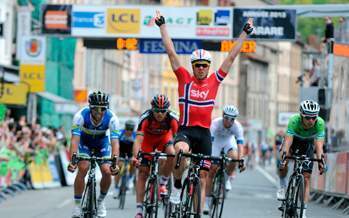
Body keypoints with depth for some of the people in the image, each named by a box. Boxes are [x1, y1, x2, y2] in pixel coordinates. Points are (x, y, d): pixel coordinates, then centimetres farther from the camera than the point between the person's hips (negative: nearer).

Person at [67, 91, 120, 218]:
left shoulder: (111, 118, -33)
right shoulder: (81, 116, -35)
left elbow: (115, 142, -37)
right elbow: (75, 140, -40)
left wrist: (115, 163, -51)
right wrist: (72, 160, -53)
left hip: (102, 143, 1)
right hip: (84, 142, -1)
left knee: (107, 172, -16)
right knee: (83, 169, -23)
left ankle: (100, 201, 10)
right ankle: (77, 205, -10)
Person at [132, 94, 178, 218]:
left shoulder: (172, 119, -32)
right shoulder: (146, 118, -36)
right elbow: (138, 139, -42)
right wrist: (135, 156, -58)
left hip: (164, 137, 1)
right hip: (148, 139, -1)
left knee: (172, 154, -32)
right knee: (142, 173, -8)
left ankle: (163, 184, -8)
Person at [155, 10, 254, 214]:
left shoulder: (214, 81, 6)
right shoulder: (185, 79, 2)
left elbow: (232, 57, 7)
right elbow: (171, 52, 0)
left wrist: (245, 33, 7)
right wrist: (162, 26, -2)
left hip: (204, 133, 3)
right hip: (185, 130, -2)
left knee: (203, 176, 3)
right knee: (181, 150, -35)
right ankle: (177, 186, -11)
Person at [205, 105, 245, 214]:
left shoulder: (237, 126, -30)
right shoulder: (216, 123, -34)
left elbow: (240, 144, -36)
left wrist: (241, 161, -49)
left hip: (229, 141, 1)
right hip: (216, 141, -1)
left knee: (234, 157, -32)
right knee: (212, 170, -10)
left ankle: (228, 178, -2)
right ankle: (207, 201, -3)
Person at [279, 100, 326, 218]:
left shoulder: (320, 123, -33)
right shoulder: (294, 121, -37)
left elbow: (319, 143, -37)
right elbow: (288, 141, -42)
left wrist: (321, 160, -51)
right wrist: (284, 156, -56)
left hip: (307, 143, 1)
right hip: (294, 139, -1)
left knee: (306, 178, -5)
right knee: (284, 164, -32)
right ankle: (283, 186, -6)